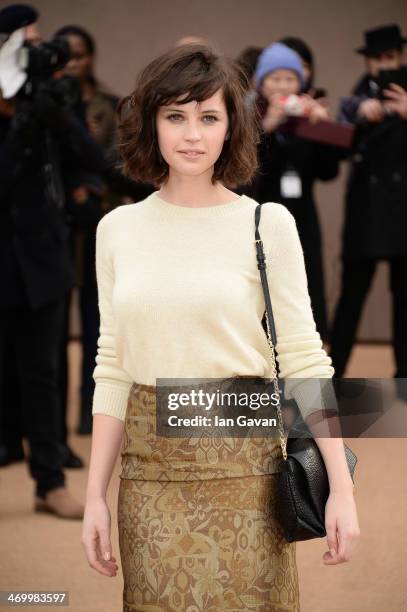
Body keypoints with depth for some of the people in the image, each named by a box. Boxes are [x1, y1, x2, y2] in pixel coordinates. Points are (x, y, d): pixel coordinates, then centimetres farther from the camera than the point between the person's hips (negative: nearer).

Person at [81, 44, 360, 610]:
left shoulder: (267, 224, -4)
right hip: (149, 464, 3)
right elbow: (112, 369, 8)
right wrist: (95, 496, 5)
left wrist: (342, 488, -9)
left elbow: (304, 361, -4)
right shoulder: (118, 229, 6)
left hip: (239, 458, -3)